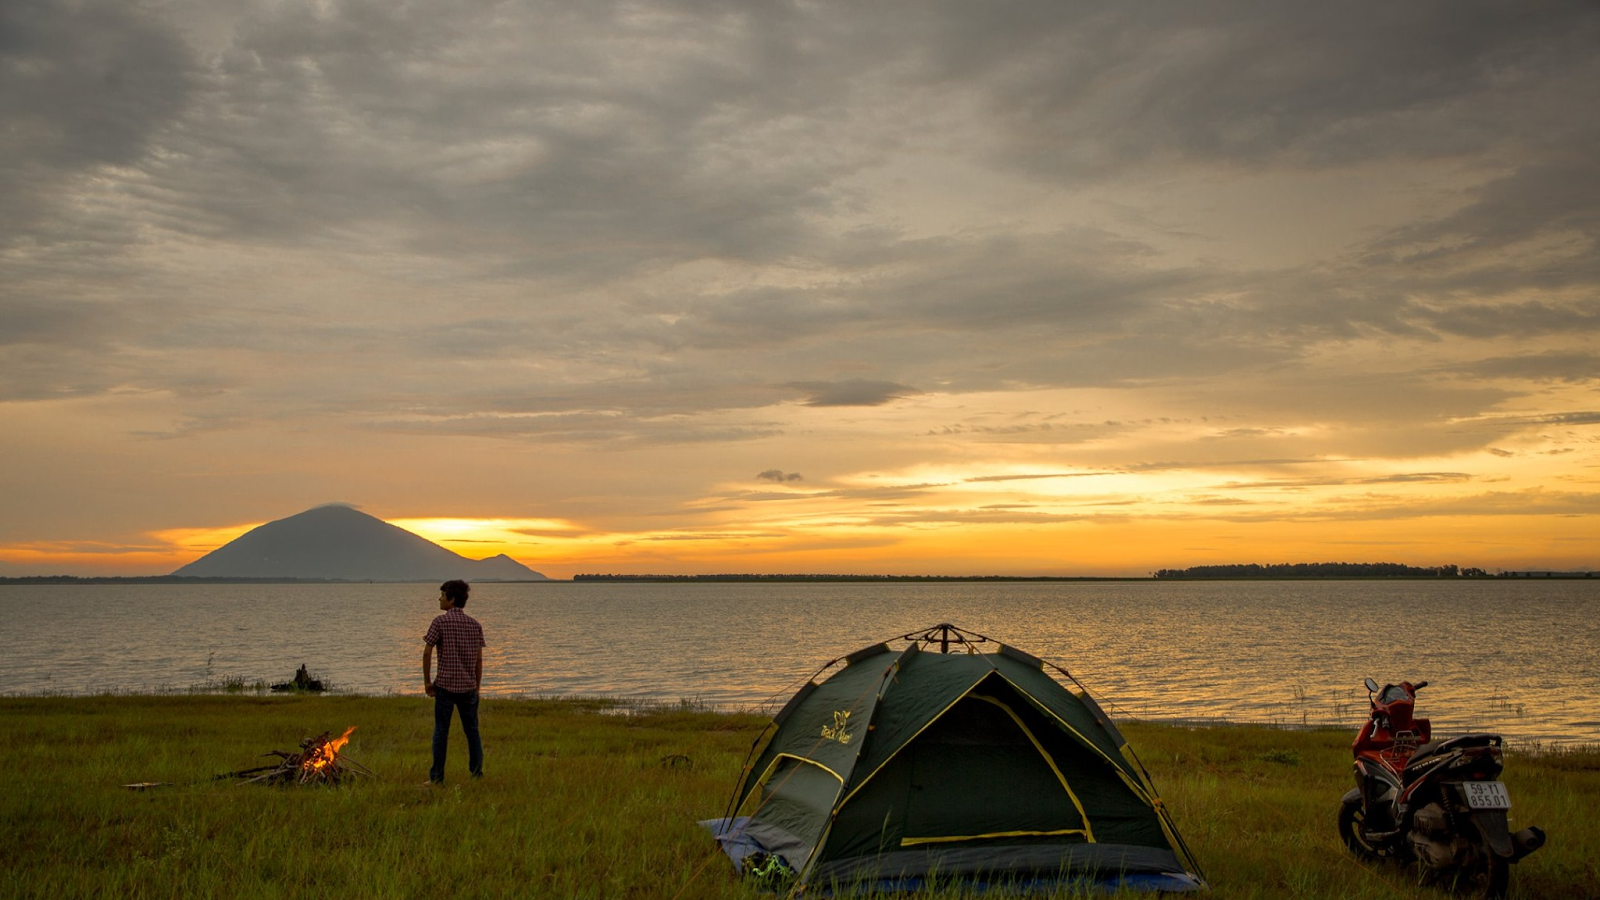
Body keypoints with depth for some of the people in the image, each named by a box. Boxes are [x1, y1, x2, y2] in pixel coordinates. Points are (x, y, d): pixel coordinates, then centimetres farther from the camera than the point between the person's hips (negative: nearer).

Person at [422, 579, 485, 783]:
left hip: (445, 685, -3)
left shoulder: (440, 621, -7)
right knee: (472, 731, 11)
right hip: (468, 687, 3)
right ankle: (477, 774, 15)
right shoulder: (475, 624, 6)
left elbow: (427, 653, -9)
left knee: (441, 731, 4)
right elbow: (479, 659, 8)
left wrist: (427, 682, 1)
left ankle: (437, 776, 7)